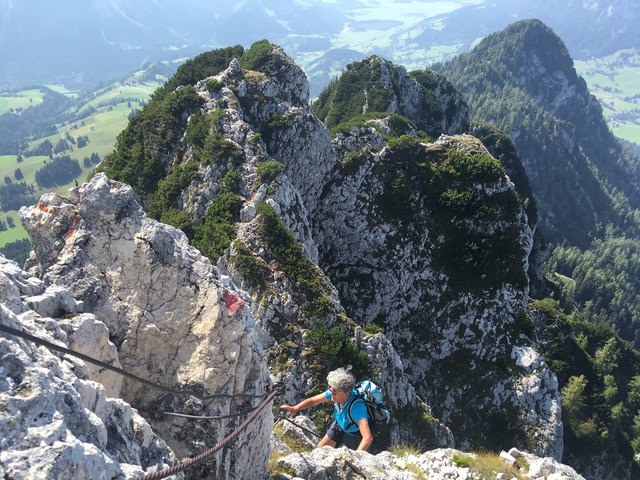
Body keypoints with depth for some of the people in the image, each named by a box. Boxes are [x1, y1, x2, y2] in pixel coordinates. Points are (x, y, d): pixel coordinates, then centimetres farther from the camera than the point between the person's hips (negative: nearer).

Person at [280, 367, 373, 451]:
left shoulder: (357, 406, -44)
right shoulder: (335, 391, -28)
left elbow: (368, 438, -52)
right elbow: (313, 400, -12)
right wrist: (295, 408, -26)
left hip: (355, 434, -5)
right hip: (339, 425, 5)